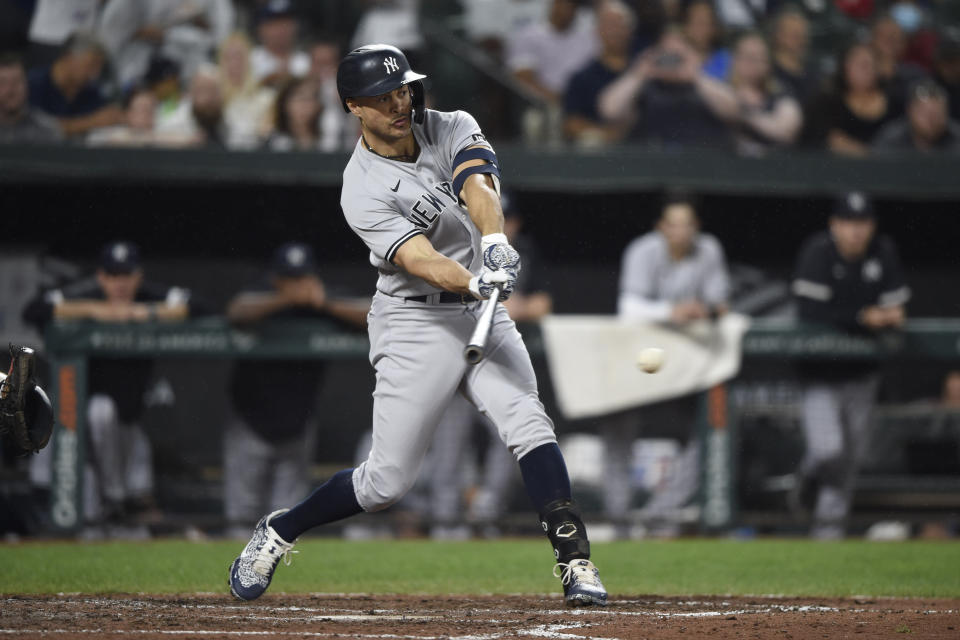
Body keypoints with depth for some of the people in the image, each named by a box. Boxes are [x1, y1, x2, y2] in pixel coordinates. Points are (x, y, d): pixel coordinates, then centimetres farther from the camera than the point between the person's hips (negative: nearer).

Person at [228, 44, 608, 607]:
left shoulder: (454, 129, -1)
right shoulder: (363, 191, -15)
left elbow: (479, 186, -22)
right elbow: (420, 260, -28)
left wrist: (495, 242, -43)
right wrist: (474, 282, -47)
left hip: (483, 311, 4)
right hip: (415, 324, -4)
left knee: (529, 425, -18)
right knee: (390, 479, -2)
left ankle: (576, 563, -20)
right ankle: (277, 533, 20)